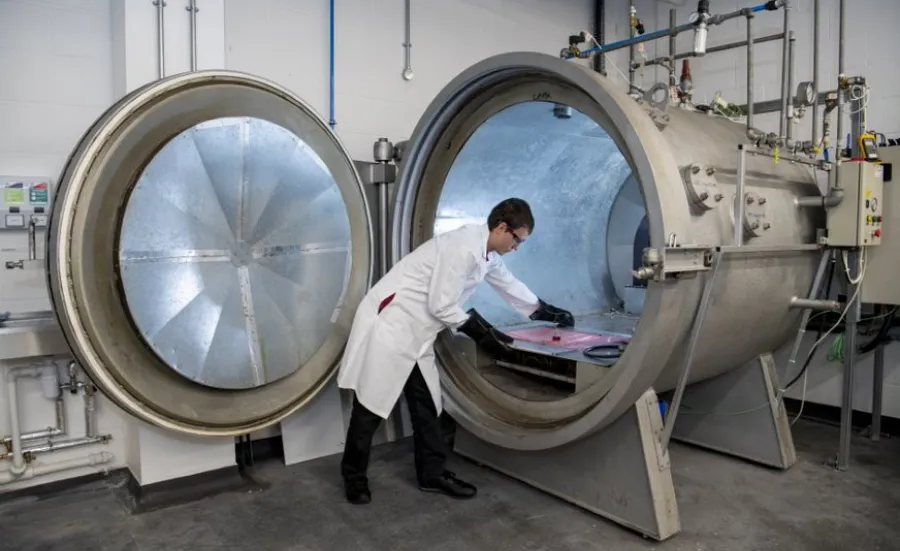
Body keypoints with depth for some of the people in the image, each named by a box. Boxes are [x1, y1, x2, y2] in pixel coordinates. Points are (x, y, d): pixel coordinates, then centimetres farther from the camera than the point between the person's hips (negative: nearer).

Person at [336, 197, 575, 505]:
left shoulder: (486, 253, 8)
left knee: (427, 403, 11)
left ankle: (432, 473, 22)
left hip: (415, 333, 10)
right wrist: (481, 333, -12)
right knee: (372, 403, 1)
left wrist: (544, 312, 31)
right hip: (390, 324, -10)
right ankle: (354, 476, 17)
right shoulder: (463, 247, -23)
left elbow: (509, 284, 26)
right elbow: (441, 306, -21)